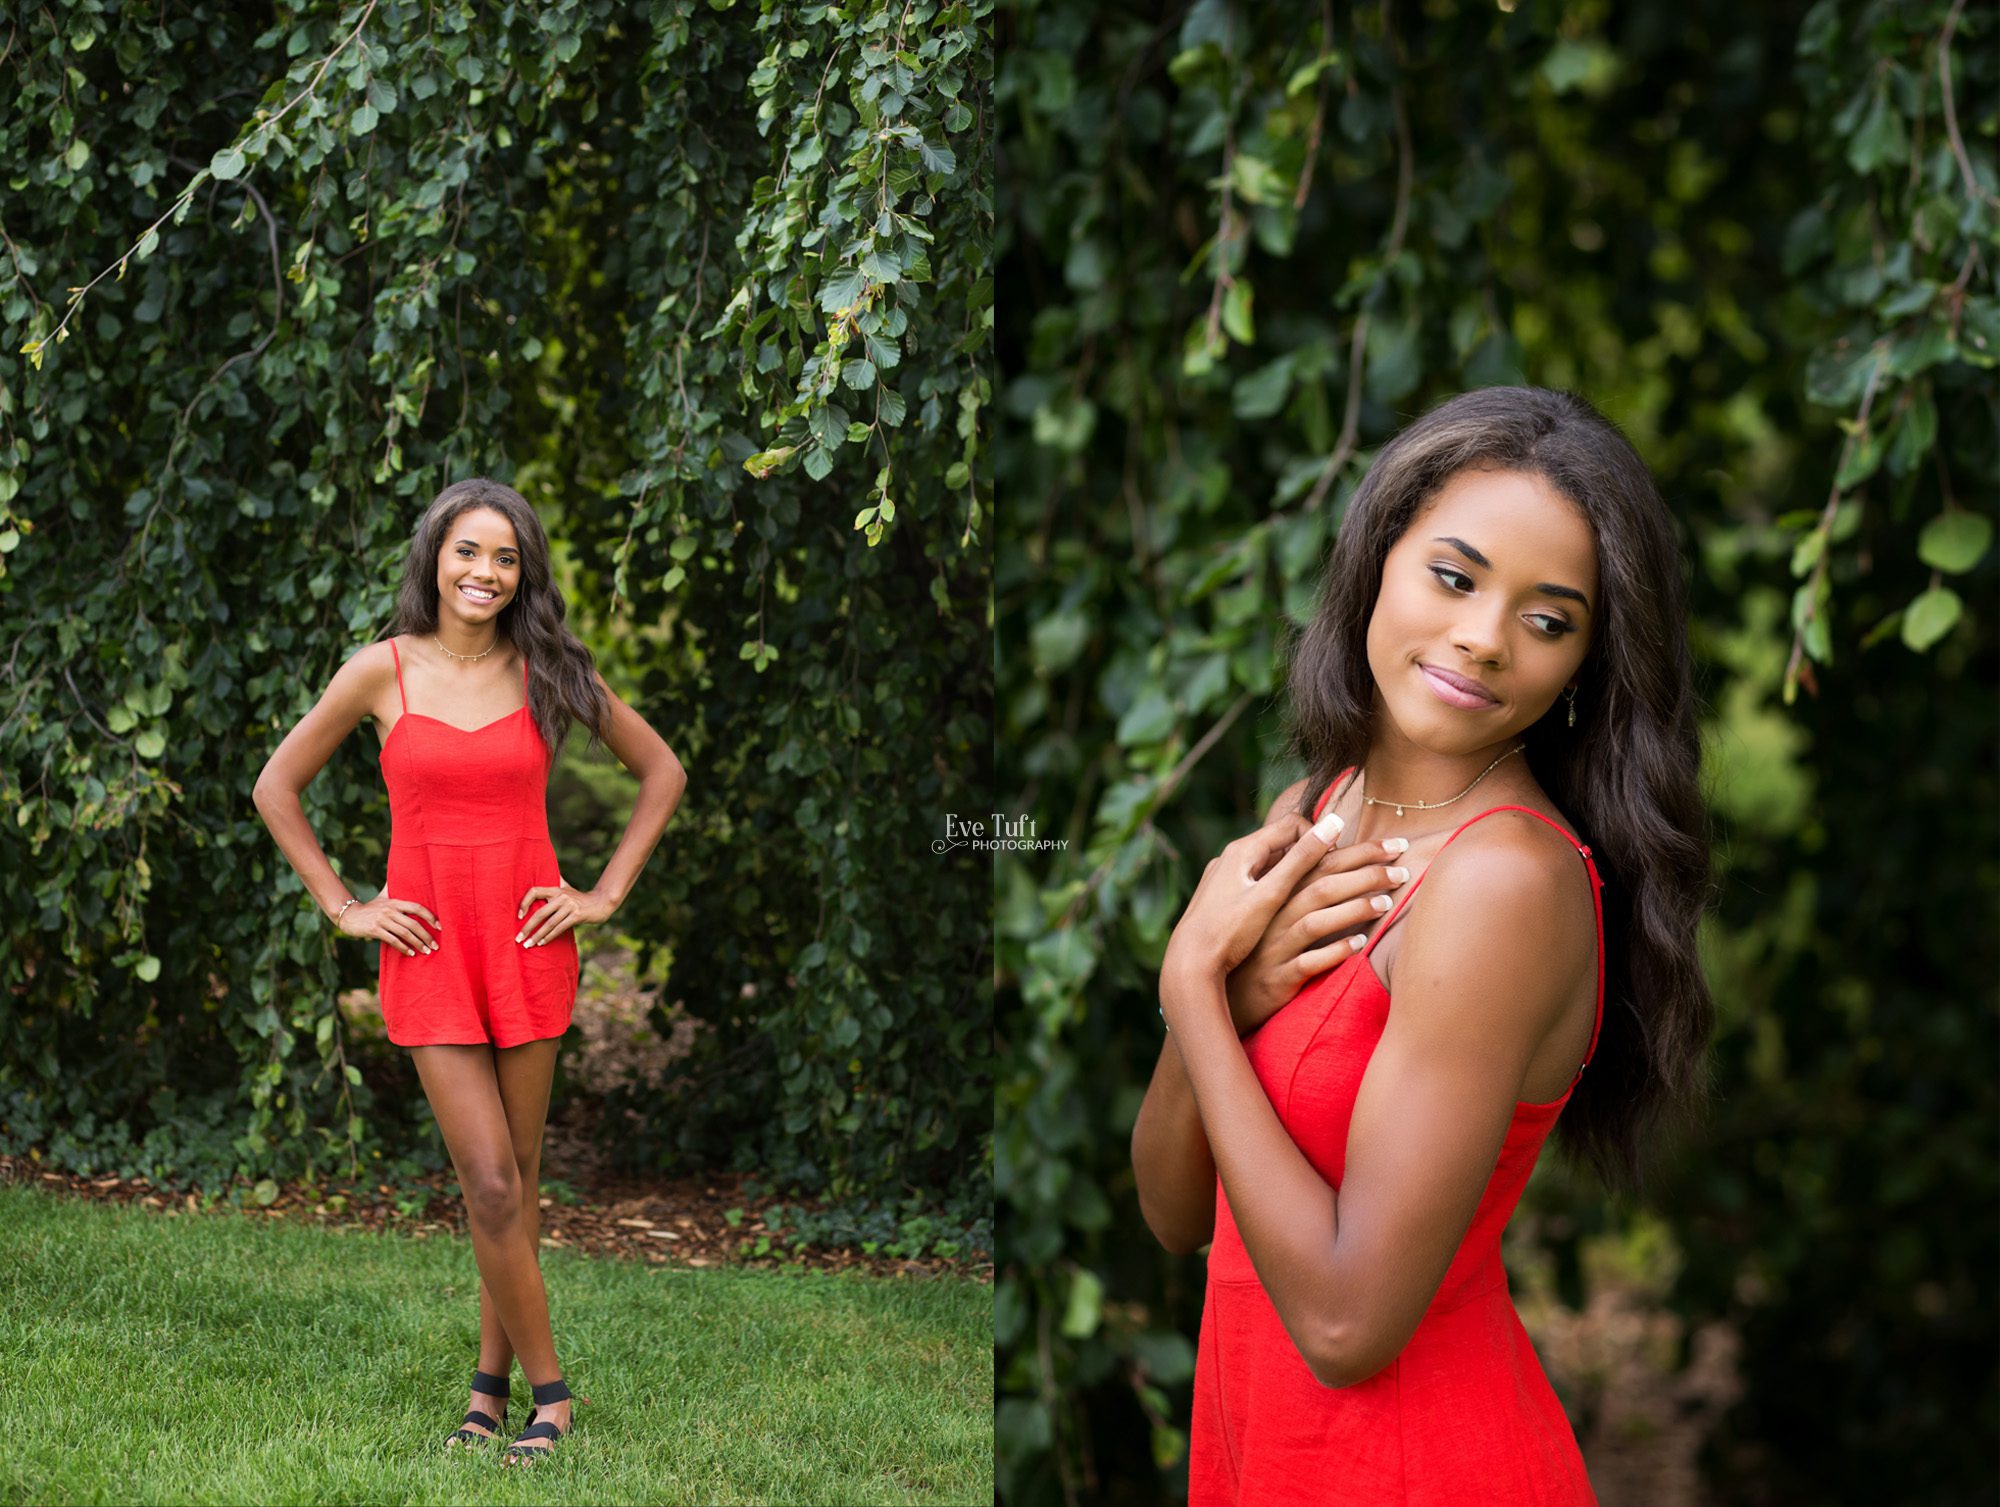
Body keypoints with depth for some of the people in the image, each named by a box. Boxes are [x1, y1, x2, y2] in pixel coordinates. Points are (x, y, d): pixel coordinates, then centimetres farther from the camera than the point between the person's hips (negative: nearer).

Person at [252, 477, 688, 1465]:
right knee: (489, 1183, -6)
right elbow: (277, 788, 8)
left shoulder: (547, 671, 2)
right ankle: (548, 1389, 7)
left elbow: (662, 770, 12)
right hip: (430, 947, -1)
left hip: (527, 943, 2)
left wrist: (607, 894, 4)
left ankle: (494, 1377, 22)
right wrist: (343, 907, 2)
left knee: (518, 1175, 8)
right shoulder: (383, 671, -1)